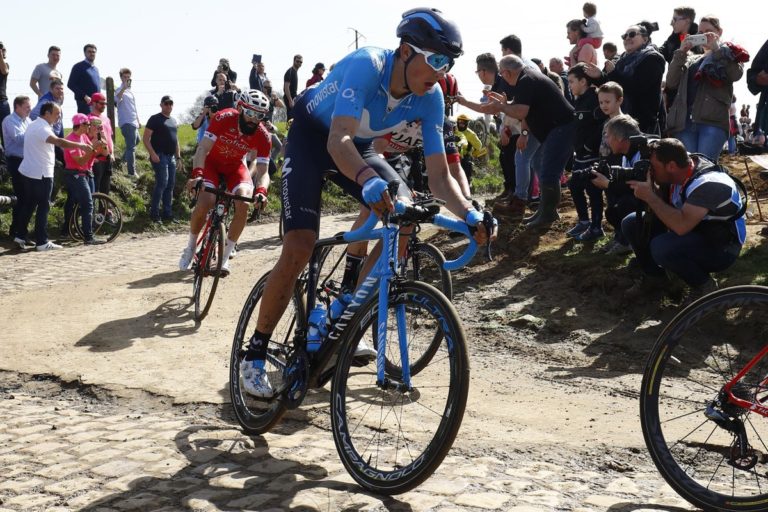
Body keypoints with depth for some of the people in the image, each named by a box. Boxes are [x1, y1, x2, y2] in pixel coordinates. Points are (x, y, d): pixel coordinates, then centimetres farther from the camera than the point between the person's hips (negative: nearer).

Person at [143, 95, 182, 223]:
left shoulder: (173, 121, 18)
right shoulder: (155, 119, -4)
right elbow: (145, 139, -9)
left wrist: (178, 157, 18)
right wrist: (152, 154, -19)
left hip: (171, 157, 7)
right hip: (159, 156, -7)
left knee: (170, 186, 7)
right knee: (162, 183, -15)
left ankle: (167, 214, 12)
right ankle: (154, 214, -9)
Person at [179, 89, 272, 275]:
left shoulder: (263, 136, -25)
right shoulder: (223, 118, -30)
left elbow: (263, 171, -25)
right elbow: (202, 149, -32)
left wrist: (261, 191, -46)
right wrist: (197, 174, -49)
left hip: (235, 167, 2)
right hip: (212, 162, -2)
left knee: (243, 205, -24)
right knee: (204, 204, -24)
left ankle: (225, 256, -7)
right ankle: (191, 246, 3)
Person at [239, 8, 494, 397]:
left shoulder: (430, 98, -18)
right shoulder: (366, 65, -34)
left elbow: (439, 176, -18)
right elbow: (338, 140, -47)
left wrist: (469, 214, -36)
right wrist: (368, 180, -67)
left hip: (359, 146, 6)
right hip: (313, 137, -5)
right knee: (300, 247, -19)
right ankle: (255, 354, -3)